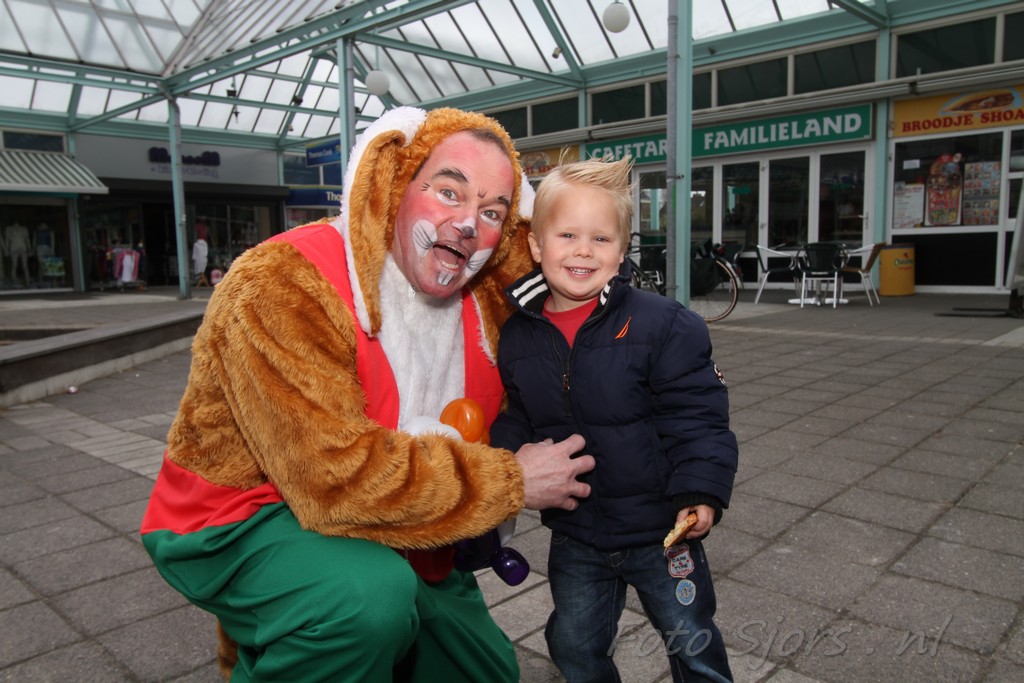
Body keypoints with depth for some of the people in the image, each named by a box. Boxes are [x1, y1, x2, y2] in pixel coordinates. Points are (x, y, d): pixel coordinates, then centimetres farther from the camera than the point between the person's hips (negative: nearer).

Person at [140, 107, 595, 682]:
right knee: (370, 595, -37)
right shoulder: (284, 284, -29)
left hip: (398, 540, 7)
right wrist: (511, 482, -26)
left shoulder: (489, 300, -6)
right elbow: (337, 479, -37)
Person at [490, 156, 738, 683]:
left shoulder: (663, 324, -16)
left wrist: (700, 491, -22)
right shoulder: (517, 337, -4)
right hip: (574, 536, 4)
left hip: (660, 527, -3)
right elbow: (514, 417, 7)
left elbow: (695, 417, -13)